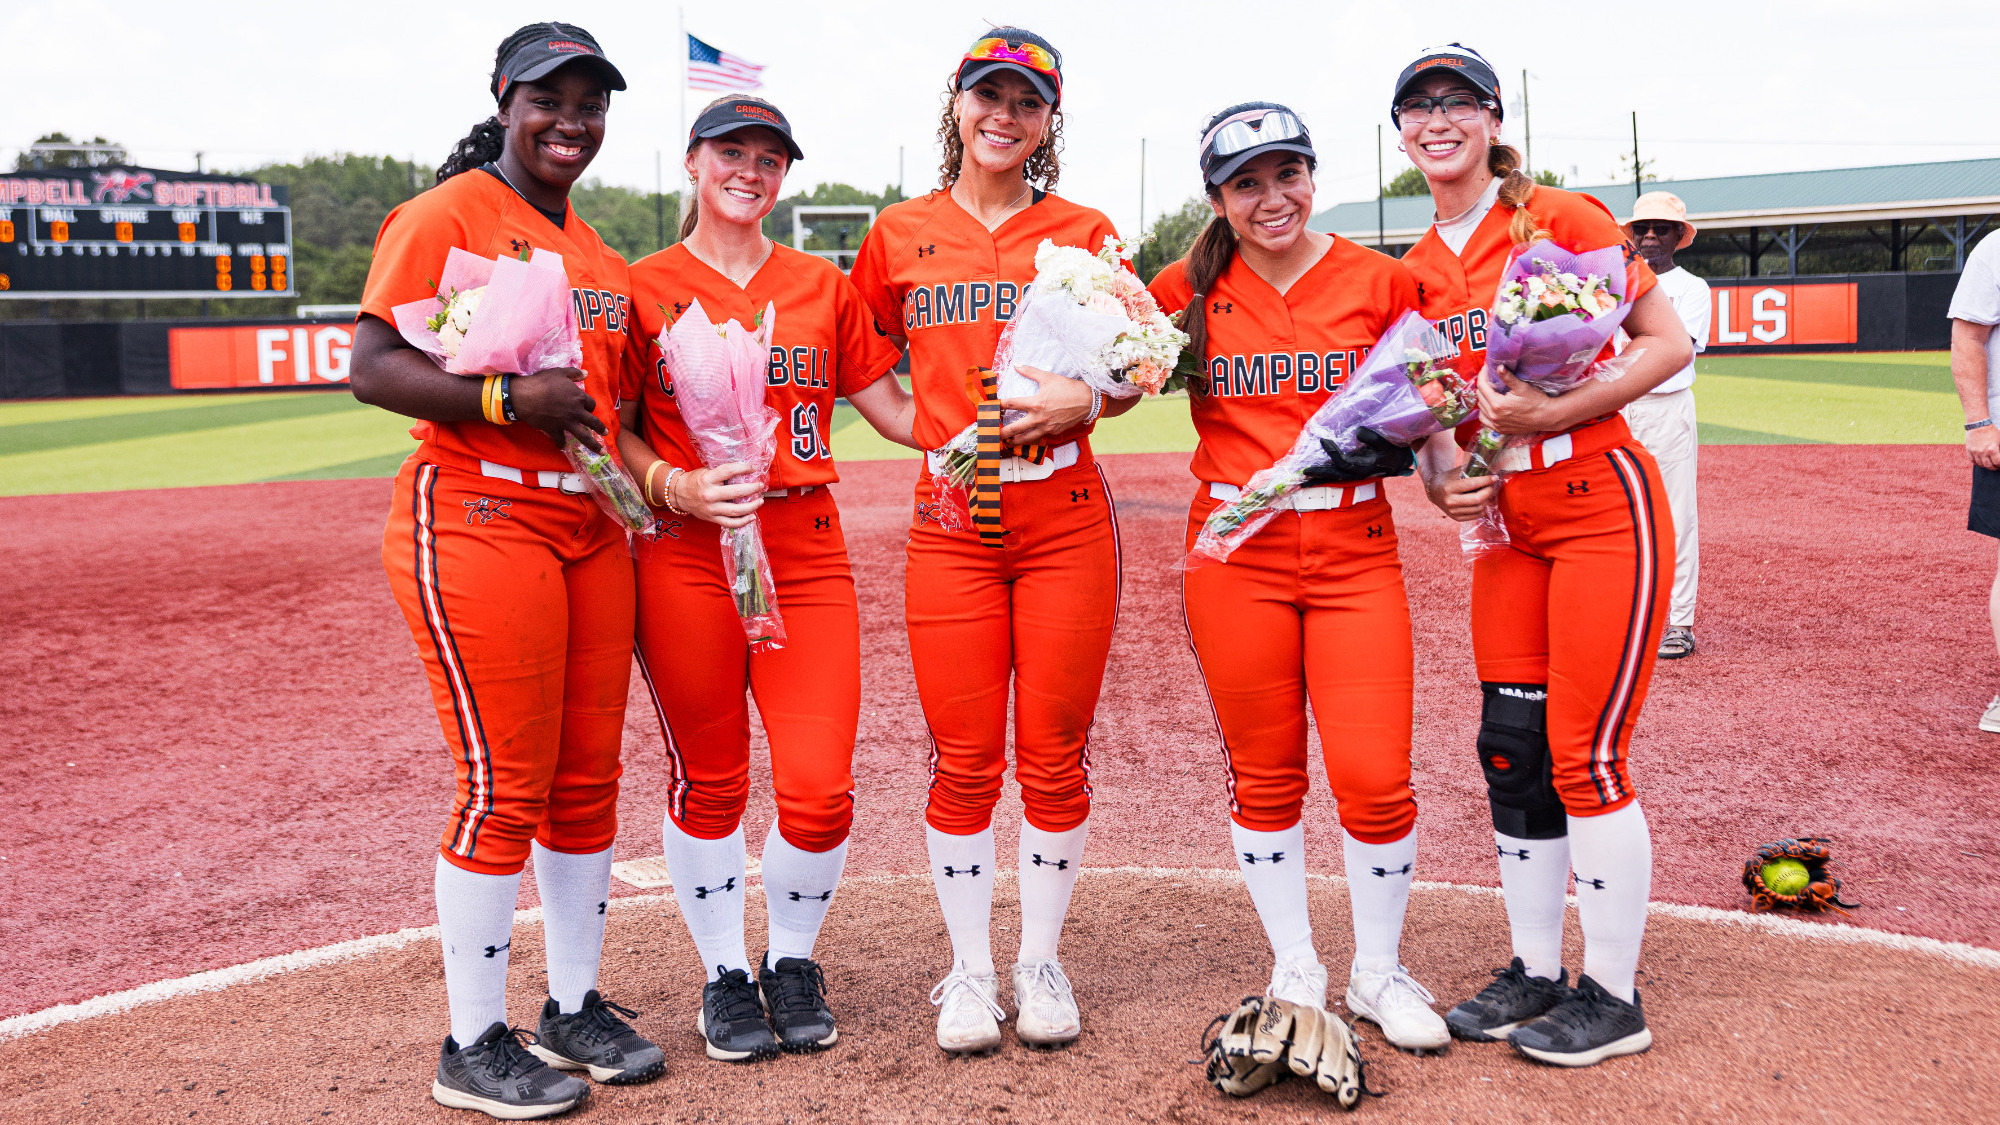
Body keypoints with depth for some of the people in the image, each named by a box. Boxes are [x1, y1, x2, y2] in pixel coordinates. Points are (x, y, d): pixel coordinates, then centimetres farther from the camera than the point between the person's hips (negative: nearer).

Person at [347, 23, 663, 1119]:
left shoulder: (591, 246, 19)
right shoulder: (446, 215, -4)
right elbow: (372, 369, -12)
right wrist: (508, 398, -22)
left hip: (590, 527, 8)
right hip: (478, 522, -8)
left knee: (587, 778, 10)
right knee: (505, 787, -5)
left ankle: (574, 1008, 25)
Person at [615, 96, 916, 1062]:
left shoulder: (823, 286, 12)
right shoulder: (644, 285, 5)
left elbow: (893, 408, 10)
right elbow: (616, 430, 3)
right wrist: (674, 487, -15)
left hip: (807, 552, 2)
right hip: (686, 557, -1)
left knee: (821, 789, -4)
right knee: (707, 783, 6)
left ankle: (792, 963, 23)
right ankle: (724, 974, 28)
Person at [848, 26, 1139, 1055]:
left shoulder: (1084, 233, 7)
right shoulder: (898, 236, 9)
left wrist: (1084, 402, -12)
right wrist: (943, 432, 4)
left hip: (1067, 521, 0)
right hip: (951, 525, 1)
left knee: (1054, 759, 4)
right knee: (963, 763, 2)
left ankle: (1040, 964, 20)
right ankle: (969, 970, 18)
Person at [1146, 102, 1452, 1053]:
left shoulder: (1380, 281, 3)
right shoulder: (1190, 289, 4)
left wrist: (1452, 471, -10)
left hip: (1355, 547, 0)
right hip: (1235, 552, 1)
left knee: (1376, 776, -5)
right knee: (1264, 777, 8)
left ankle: (1378, 972, 19)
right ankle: (1295, 972, 26)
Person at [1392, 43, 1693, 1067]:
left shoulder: (1561, 218, -7)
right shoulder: (1418, 272, 10)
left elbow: (1669, 344, -10)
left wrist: (1553, 413, -21)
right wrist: (1437, 481, -3)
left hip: (1603, 504, -6)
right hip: (1507, 524, 6)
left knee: (1584, 754, -5)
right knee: (1510, 751, 8)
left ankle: (1613, 997, 10)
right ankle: (1536, 973, 23)